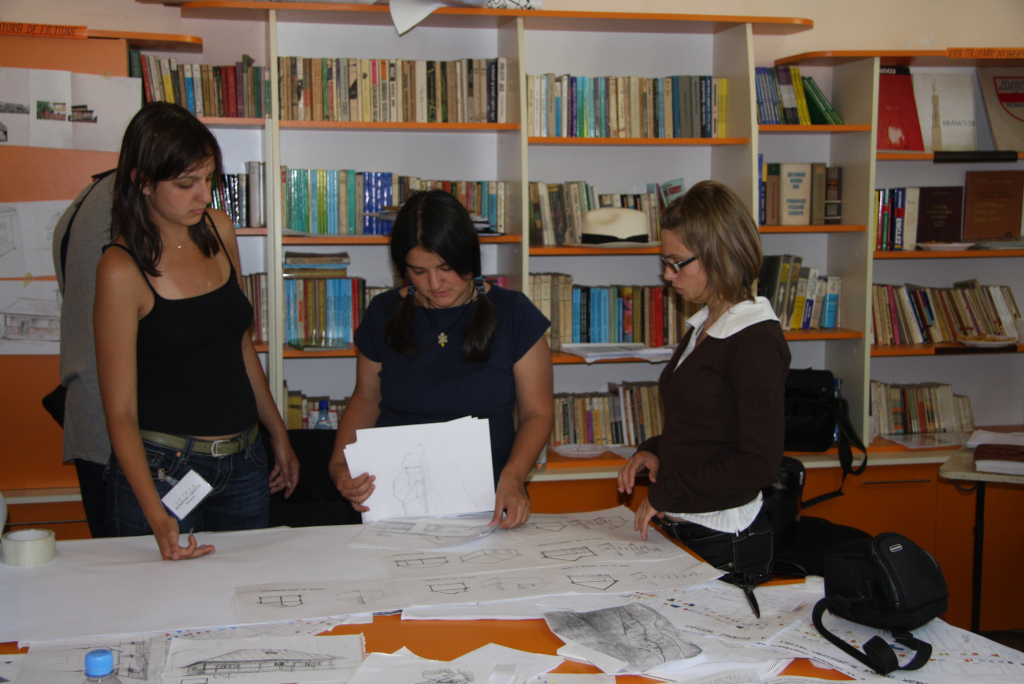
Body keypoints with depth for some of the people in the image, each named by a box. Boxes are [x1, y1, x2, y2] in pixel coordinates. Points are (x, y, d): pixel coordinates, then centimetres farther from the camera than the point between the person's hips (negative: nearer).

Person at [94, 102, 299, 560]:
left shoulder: (218, 230, 3)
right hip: (161, 468, -5)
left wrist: (278, 435, 18)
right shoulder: (121, 269, -14)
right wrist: (157, 518, -27)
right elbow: (120, 411, -15)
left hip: (244, 463, 6)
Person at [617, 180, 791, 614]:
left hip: (724, 546, -8)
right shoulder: (703, 326, 11)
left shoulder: (756, 341, -17)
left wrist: (666, 495, -16)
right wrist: (654, 451, 4)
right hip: (680, 532, 8)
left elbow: (759, 464, -20)